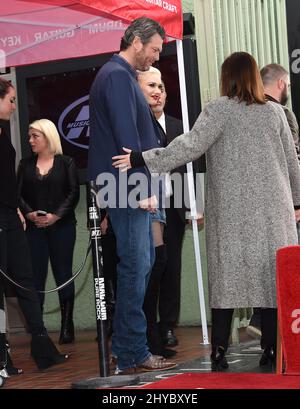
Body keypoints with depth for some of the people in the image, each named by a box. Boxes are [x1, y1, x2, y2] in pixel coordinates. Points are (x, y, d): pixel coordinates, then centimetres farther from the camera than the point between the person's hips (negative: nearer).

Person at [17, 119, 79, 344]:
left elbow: (73, 193, -3)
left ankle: (67, 327, 4)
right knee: (36, 276, -3)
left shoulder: (66, 163, 4)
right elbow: (18, 193, 5)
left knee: (63, 274, 0)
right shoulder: (26, 164, 12)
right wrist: (29, 213, -13)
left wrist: (56, 215, -14)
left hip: (62, 226, -2)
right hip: (34, 228, 2)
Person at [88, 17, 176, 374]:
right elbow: (126, 137, -20)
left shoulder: (123, 76, 20)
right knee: (136, 265, -7)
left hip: (132, 188, 11)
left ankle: (126, 345, 20)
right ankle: (132, 355, -3)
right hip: (127, 186, -11)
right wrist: (142, 188, -21)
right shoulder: (118, 77, -13)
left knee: (141, 262, 14)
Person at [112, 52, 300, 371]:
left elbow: (190, 145, -15)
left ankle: (219, 351, -1)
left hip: (231, 210, -2)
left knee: (227, 275, 1)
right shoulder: (274, 111, 7)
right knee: (271, 273, 4)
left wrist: (143, 159, -14)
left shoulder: (219, 110, -4)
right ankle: (271, 350, 3)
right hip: (273, 209, 2)